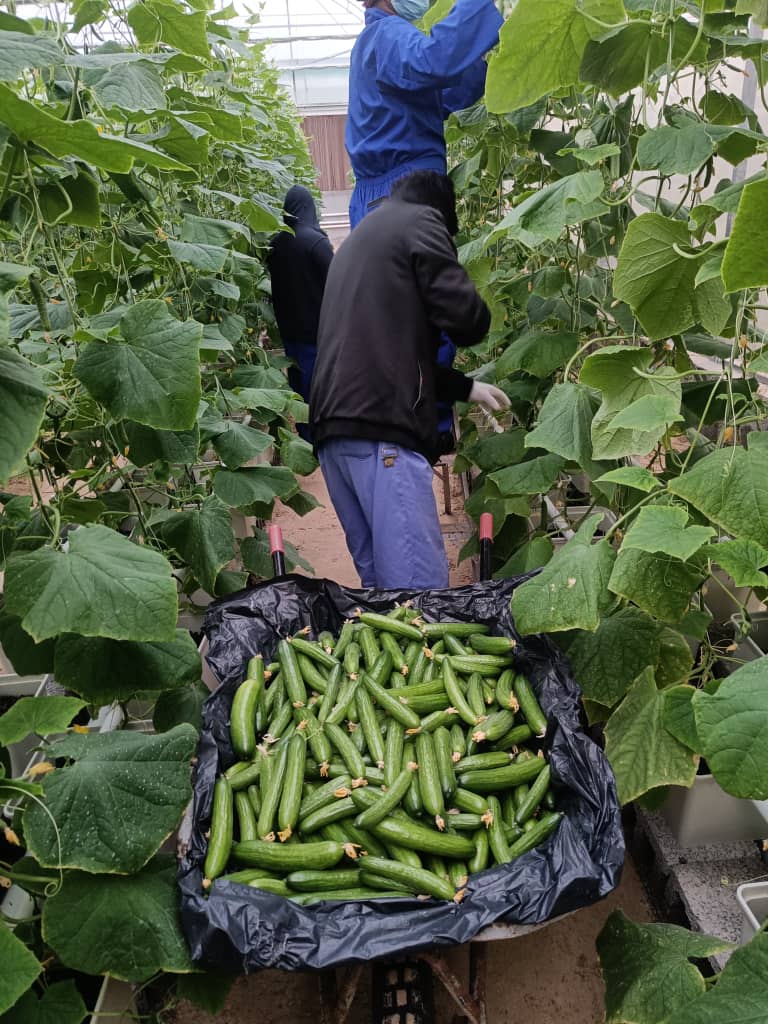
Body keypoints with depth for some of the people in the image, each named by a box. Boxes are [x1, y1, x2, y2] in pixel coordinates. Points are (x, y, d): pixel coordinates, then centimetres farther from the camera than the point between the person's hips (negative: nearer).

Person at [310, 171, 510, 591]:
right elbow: (466, 315, -5)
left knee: (379, 574, 8)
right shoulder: (420, 219, 8)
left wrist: (466, 388, 33)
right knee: (419, 576, -13)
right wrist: (467, 326, 20)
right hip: (379, 423, -9)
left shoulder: (358, 239, 33)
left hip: (334, 425, 9)